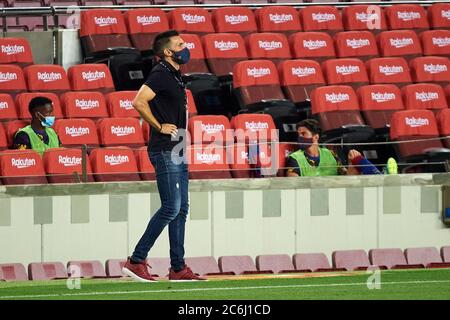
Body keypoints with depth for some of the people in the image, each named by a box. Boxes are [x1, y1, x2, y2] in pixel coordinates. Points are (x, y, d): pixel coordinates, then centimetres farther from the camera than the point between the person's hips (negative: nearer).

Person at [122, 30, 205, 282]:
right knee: (171, 208, -12)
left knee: (181, 208, 10)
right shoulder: (161, 74, -13)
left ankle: (178, 268, 12)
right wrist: (159, 127, -18)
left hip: (177, 150, 10)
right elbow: (139, 102, -26)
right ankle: (136, 261, -9)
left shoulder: (175, 75, 17)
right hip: (165, 150, -10)